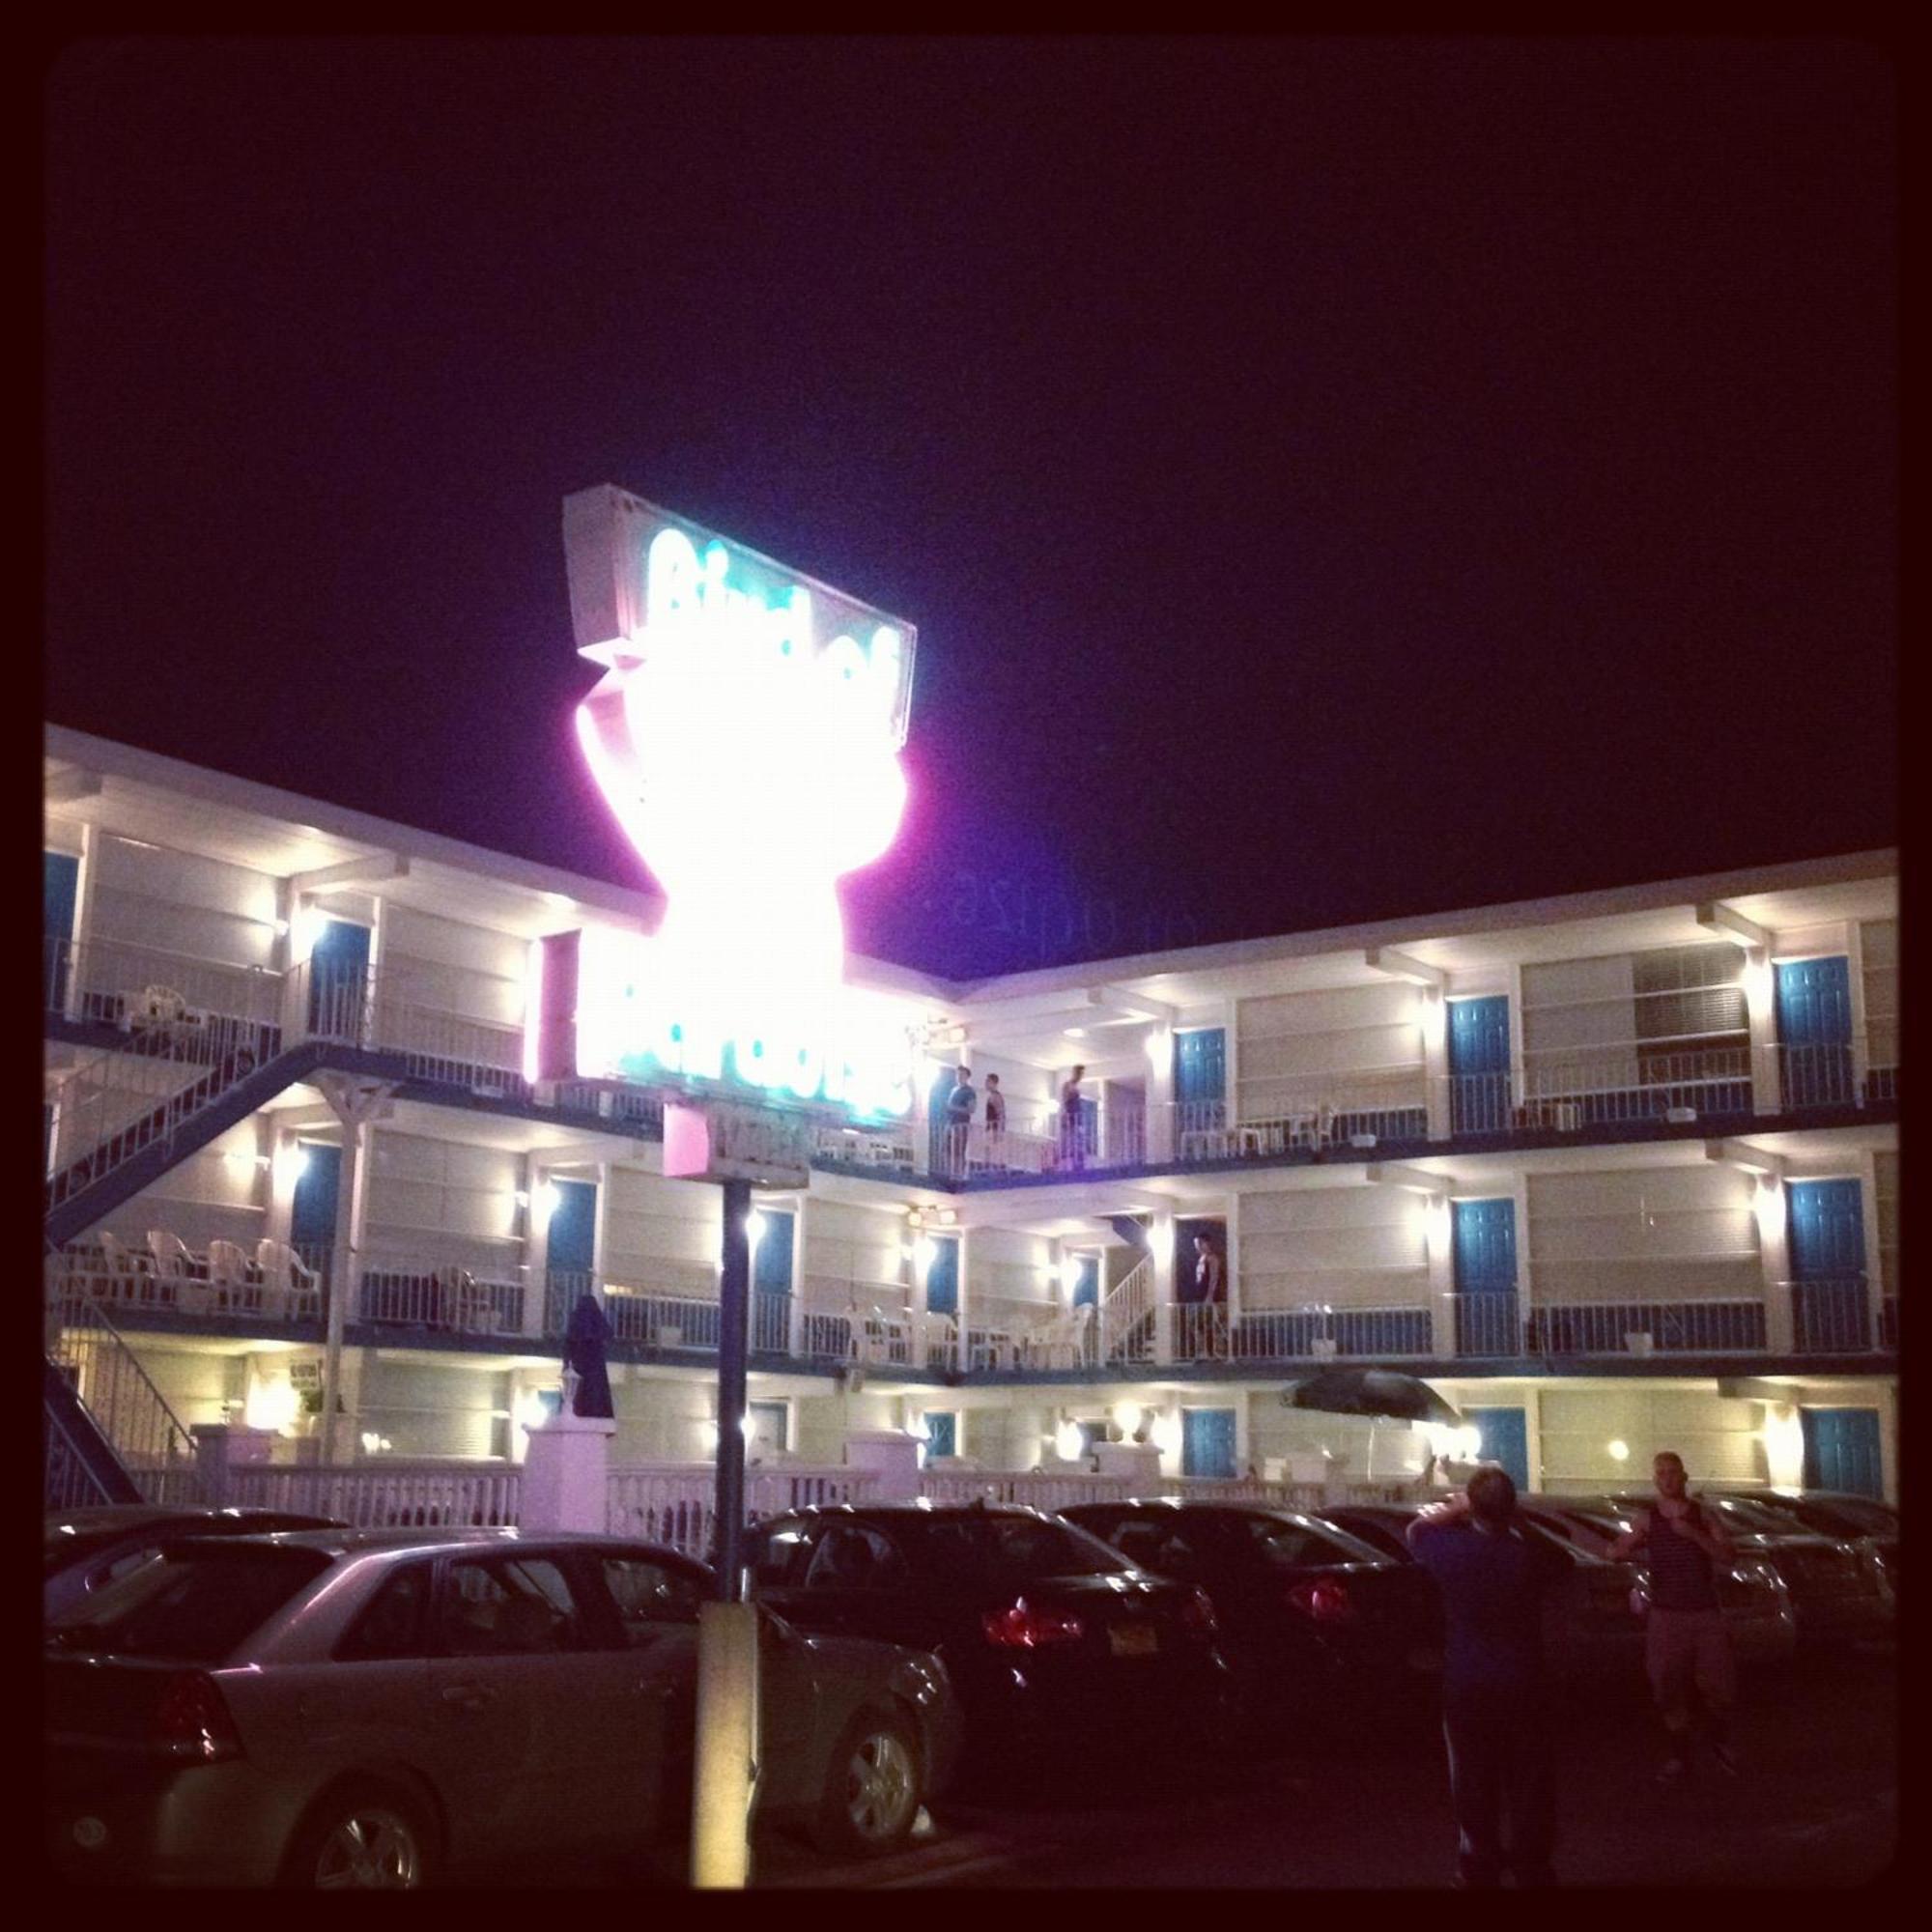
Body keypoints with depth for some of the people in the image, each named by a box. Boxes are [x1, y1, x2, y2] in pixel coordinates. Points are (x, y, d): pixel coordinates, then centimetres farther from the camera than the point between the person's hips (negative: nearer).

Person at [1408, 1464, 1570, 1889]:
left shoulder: (1452, 1549, -16)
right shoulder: (1531, 1554, -16)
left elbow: (1417, 1528, 6)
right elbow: (1560, 1563, 9)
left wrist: (1455, 1511, 14)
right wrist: (1512, 1525, 4)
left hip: (1466, 1690, 0)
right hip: (1522, 1688, 0)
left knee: (1474, 1784, 11)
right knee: (1528, 1782, 13)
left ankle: (1479, 1869, 17)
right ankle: (1532, 1866, 20)